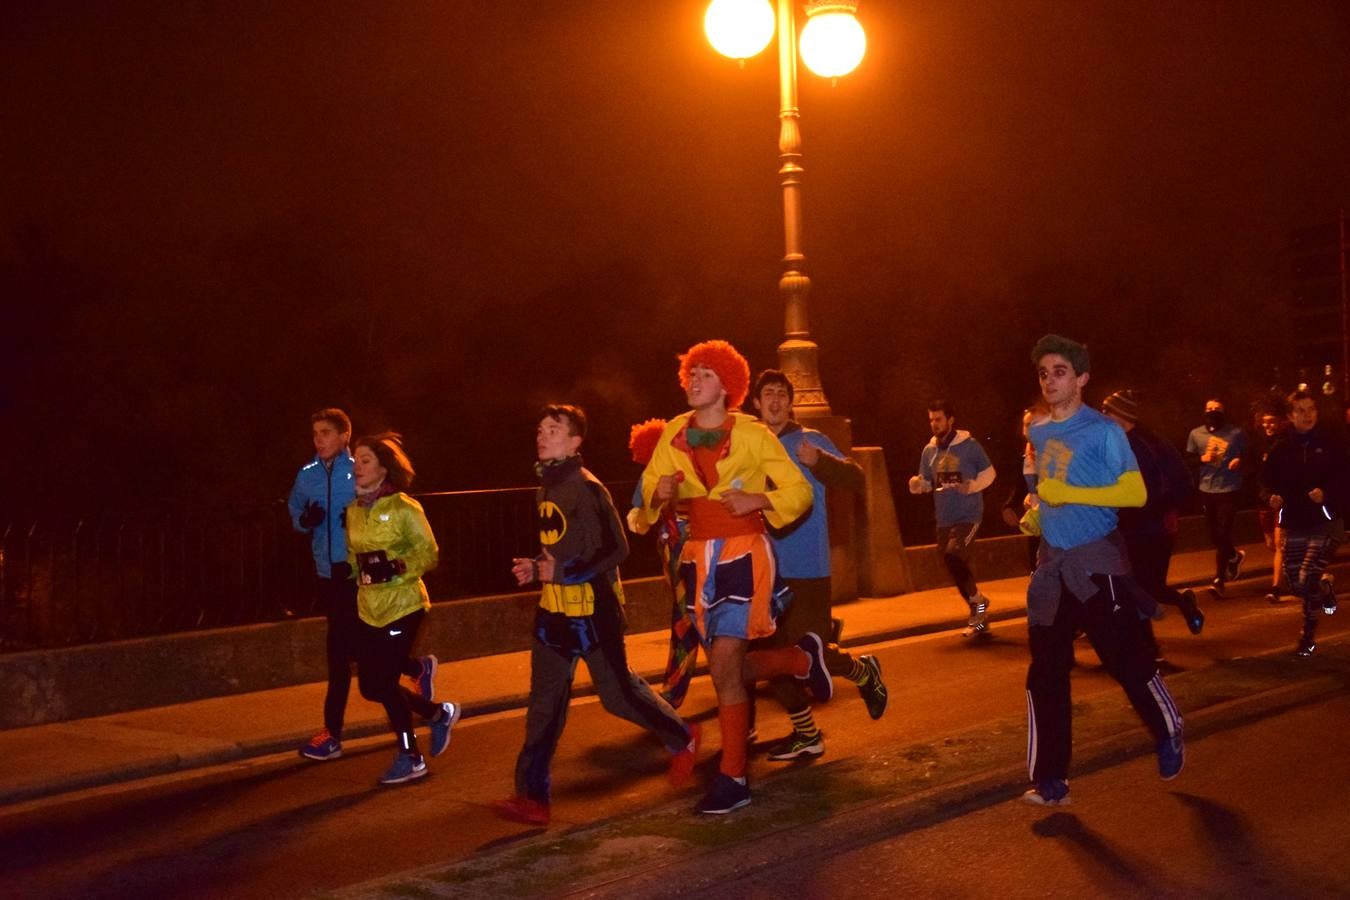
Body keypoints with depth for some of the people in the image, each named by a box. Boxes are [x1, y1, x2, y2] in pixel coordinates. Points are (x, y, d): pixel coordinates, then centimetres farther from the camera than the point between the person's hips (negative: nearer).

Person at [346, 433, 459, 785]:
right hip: (369, 608, 7)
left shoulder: (404, 507, -12)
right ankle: (439, 713, 30)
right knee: (371, 686, 8)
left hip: (403, 604, -7)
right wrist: (353, 571, -2)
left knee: (383, 683, -5)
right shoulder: (354, 509, 7)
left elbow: (429, 554, -13)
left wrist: (394, 567, -26)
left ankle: (409, 758, 15)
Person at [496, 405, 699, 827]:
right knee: (546, 702, 5)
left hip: (592, 609, -8)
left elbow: (615, 549, -19)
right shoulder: (546, 487, 12)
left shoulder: (587, 488, -15)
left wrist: (562, 571, -24)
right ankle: (533, 794, 8)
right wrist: (536, 567, 5)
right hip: (554, 608, 8)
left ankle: (682, 737, 30)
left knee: (617, 691, 5)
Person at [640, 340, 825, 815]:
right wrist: (660, 493, -13)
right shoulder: (674, 434, 4)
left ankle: (732, 778, 4)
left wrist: (759, 500, -20)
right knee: (734, 668, 13)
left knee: (725, 669, -12)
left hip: (744, 553, -5)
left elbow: (799, 491, -2)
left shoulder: (752, 433, -6)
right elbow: (650, 492, 10)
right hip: (699, 557, 5)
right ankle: (806, 658, 40)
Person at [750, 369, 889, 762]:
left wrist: (819, 461, -30)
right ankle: (806, 734, 22)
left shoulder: (809, 440, -2)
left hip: (807, 569, -5)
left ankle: (864, 671, 26)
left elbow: (855, 478, -13)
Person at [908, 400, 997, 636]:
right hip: (944, 519, 6)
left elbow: (989, 473, -1)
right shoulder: (929, 451, 7)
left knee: (953, 557, -24)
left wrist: (972, 486, -19)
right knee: (957, 565, 11)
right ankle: (979, 616, 28)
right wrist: (917, 484, -12)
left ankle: (977, 602, -2)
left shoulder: (969, 445, -8)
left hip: (968, 515, -6)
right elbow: (926, 483, 11)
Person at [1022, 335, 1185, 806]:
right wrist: (1035, 516, 8)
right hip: (1051, 564, 6)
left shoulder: (1103, 431, -10)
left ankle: (1169, 733, 32)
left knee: (1127, 659, 2)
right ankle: (1050, 779, 11)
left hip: (1096, 562, -6)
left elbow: (1135, 492, -17)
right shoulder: (1038, 433, 11)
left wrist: (1069, 494, -22)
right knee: (1045, 674, 4)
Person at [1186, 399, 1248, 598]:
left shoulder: (1237, 433, -1)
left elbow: (1247, 455, 6)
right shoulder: (1195, 433, 5)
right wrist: (1202, 458, -10)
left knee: (1223, 533, -7)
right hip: (1207, 489, 4)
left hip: (1229, 489, -4)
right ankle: (1234, 556, 44)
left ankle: (1219, 580, -2)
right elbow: (1188, 459, 11)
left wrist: (1239, 460, -16)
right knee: (1214, 534, 13)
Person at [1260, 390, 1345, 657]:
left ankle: (1308, 636, 12)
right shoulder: (1281, 447, 2)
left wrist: (1326, 493, -20)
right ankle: (1325, 591, 42)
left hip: (1326, 522, -3)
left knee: (1307, 579, -14)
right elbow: (1268, 478, 8)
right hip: (1294, 524, 3)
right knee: (1295, 585, 7)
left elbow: (1342, 476, -3)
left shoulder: (1329, 443, -3)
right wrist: (1272, 496, -12)